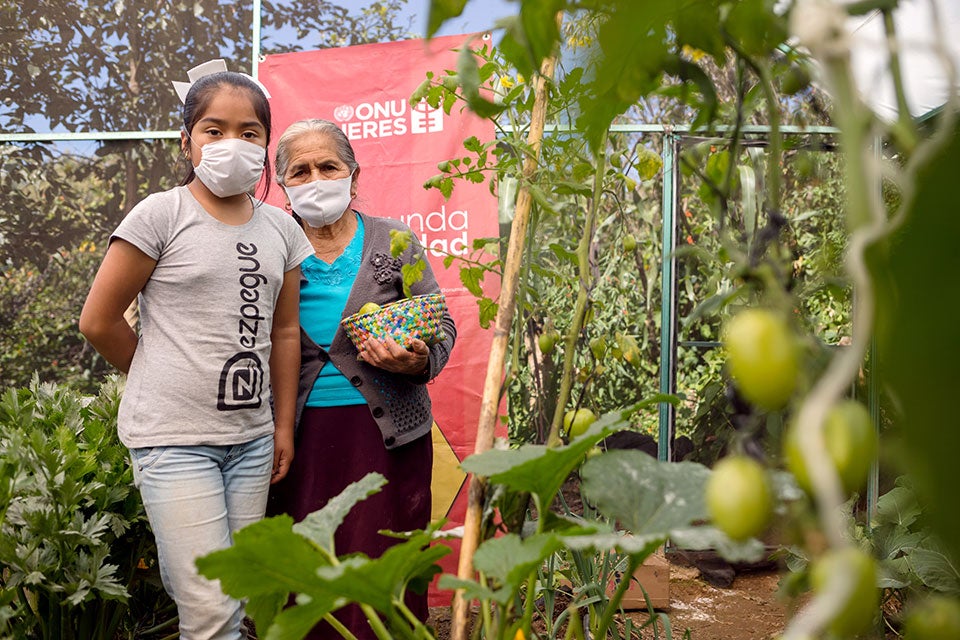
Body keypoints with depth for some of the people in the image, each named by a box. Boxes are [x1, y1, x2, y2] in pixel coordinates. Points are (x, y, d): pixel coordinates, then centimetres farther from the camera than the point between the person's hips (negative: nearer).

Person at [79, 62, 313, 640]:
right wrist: (164, 381, 8)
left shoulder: (281, 229, 8)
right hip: (175, 438, -5)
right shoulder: (162, 214, -6)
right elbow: (99, 320, -2)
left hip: (252, 437, 5)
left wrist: (284, 425, 10)